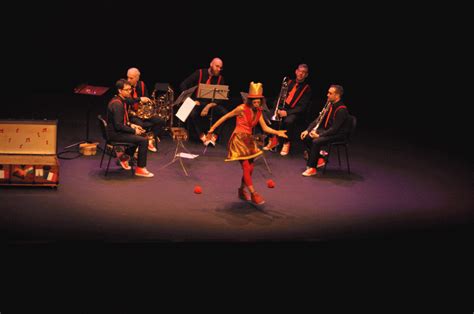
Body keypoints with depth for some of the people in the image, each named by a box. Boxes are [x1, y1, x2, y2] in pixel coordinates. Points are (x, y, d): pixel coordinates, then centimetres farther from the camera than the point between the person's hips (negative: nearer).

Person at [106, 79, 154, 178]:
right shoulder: (117, 104, -23)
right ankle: (140, 169, -7)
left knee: (140, 135, 26)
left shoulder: (122, 100, 9)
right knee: (143, 140, -16)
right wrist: (133, 130, -17)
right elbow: (118, 125, -26)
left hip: (117, 130, 11)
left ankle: (123, 157, 29)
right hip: (115, 134, -11)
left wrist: (131, 125, 7)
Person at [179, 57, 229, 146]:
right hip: (198, 102, -2)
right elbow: (183, 85, -3)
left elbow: (221, 98, -3)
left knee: (224, 112, -29)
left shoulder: (220, 78, 3)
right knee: (192, 114, -35)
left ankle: (214, 136, -22)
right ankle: (203, 137, -20)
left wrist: (209, 106, -20)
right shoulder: (199, 73, -2)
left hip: (212, 104, 2)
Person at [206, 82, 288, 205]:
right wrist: (213, 128, -7)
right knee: (246, 167, -11)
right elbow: (225, 117, -7)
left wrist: (277, 132, -13)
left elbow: (265, 128, 3)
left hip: (248, 140, 7)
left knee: (250, 168, 9)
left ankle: (242, 190, 29)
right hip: (239, 139, -7)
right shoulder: (242, 109, -13)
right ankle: (253, 194, -11)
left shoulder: (258, 112, 5)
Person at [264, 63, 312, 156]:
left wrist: (287, 112, -20)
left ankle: (286, 144, -18)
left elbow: (302, 107, -9)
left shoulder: (306, 89, -1)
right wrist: (277, 109, -7)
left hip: (294, 112, -4)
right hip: (282, 109, 4)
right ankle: (273, 140, -7)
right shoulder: (289, 82, 12)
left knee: (288, 121, -38)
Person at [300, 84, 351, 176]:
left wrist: (319, 135, -27)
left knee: (316, 141, -30)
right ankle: (319, 159, 5)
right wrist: (308, 130, -1)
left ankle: (312, 168, -20)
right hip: (327, 131, 9)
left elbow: (335, 128, -25)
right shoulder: (330, 105, 6)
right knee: (306, 137, -5)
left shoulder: (342, 110, -21)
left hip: (338, 134, -9)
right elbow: (318, 119, 10)